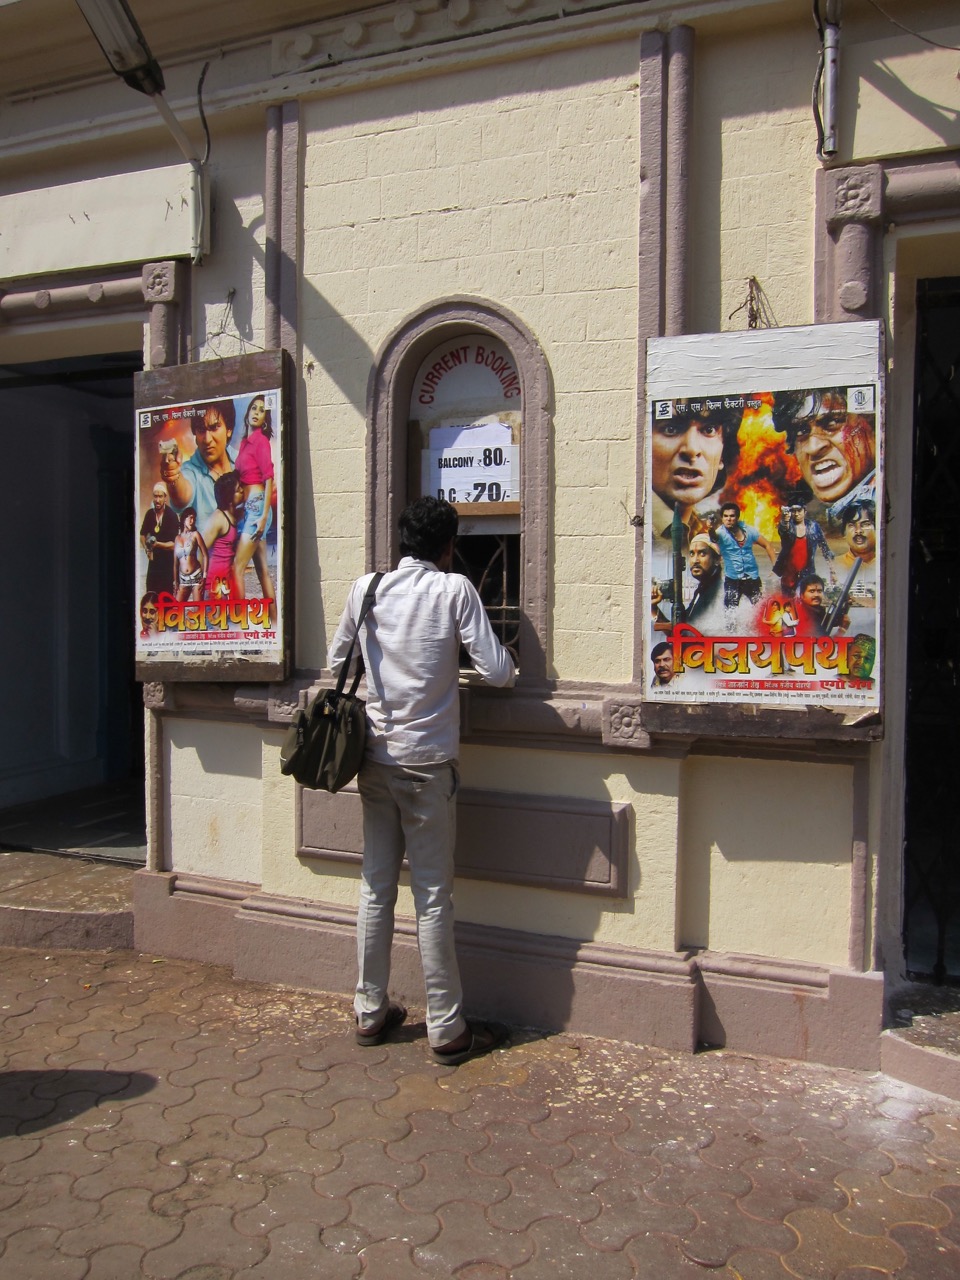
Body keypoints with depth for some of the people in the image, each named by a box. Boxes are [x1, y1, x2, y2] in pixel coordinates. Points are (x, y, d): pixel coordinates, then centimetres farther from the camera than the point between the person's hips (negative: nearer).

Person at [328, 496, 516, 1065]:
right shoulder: (454, 589, -8)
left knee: (376, 887, 13)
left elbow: (337, 662, 14)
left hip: (375, 757, 4)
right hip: (426, 762, -4)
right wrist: (511, 667, 11)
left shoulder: (366, 587, 3)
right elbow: (496, 671, -11)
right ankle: (447, 1029, 14)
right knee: (433, 896, 3)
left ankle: (371, 1012, 25)